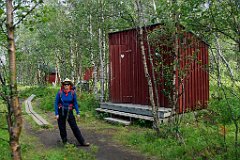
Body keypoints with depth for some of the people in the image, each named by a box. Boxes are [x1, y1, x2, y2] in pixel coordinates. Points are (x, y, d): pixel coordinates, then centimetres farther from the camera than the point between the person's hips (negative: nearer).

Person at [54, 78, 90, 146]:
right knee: (62, 128, 9)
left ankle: (82, 142, 6)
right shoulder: (60, 93, -8)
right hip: (61, 112, 0)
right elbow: (56, 103, -4)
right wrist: (56, 114, -9)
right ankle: (64, 141, 28)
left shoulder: (72, 93, -6)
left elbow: (75, 103, 1)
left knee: (74, 127, 0)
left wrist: (77, 113, -1)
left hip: (69, 112, 0)